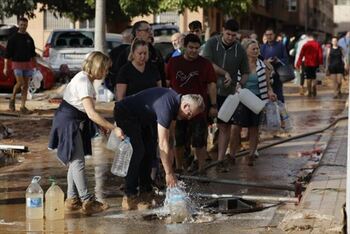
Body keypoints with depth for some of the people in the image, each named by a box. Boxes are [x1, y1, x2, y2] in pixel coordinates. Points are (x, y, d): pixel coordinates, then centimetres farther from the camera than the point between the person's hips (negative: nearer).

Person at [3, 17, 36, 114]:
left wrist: (34, 65, 11)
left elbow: (33, 53, 19)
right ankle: (12, 100, 7)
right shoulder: (13, 38, -2)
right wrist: (5, 67, -9)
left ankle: (23, 107, 4)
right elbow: (7, 53, -3)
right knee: (20, 83, -18)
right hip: (17, 63, -4)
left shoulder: (29, 39, 12)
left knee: (26, 86, 1)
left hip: (28, 64, 4)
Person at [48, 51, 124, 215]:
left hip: (76, 123, 10)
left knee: (75, 162, 13)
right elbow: (91, 113, -29)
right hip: (68, 122, -10)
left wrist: (104, 126, 3)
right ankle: (87, 202, -8)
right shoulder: (83, 83, -23)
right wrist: (113, 129, -27)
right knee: (78, 161, -9)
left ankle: (72, 199, 19)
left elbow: (88, 111, 10)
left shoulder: (84, 79, 8)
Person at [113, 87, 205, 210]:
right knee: (137, 152, -15)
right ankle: (129, 197, -12)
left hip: (138, 117, 10)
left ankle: (145, 192, 12)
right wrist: (169, 173, -26)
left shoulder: (175, 100, -1)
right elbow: (163, 144, -30)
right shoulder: (166, 107, -31)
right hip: (125, 114, -10)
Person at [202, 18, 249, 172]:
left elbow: (245, 72, 10)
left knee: (225, 127, 2)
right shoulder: (212, 43, -4)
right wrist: (225, 73, -18)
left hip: (228, 93, 2)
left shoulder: (239, 50, 2)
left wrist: (240, 83, -9)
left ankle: (220, 160, 8)